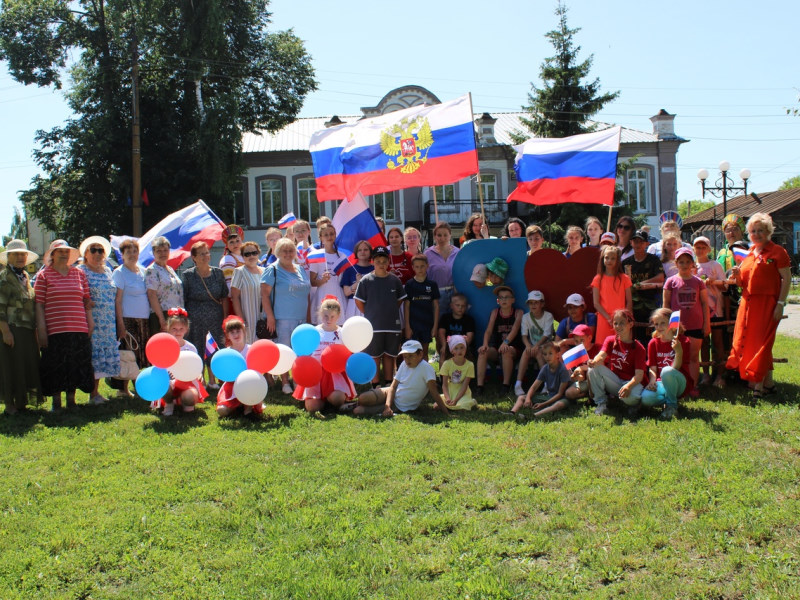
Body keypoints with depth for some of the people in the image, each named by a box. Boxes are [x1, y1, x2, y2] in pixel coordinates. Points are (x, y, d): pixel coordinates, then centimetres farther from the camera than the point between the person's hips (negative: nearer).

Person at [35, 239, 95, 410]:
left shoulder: (79, 273, 13)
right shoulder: (44, 275, 3)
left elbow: (87, 300, 16)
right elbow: (39, 304, -1)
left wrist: (90, 321, 8)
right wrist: (41, 330, -7)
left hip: (79, 329, 3)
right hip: (54, 330, -3)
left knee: (76, 366, 7)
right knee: (55, 367, 1)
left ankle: (71, 400, 19)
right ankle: (56, 403, 13)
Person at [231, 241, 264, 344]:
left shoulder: (264, 271, 13)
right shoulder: (239, 272, -1)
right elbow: (234, 297, -6)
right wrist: (241, 320, -13)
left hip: (263, 319, 5)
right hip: (248, 319, -5)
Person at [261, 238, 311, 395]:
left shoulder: (301, 270, 15)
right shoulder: (272, 270, -2)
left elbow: (307, 295, 19)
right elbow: (265, 294, -8)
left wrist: (309, 317, 14)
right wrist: (270, 317, -13)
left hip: (302, 318, 5)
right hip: (282, 319, -5)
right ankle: (285, 383, 10)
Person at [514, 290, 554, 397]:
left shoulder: (548, 316, -6)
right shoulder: (526, 317, 2)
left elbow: (546, 335, -16)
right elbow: (524, 335, -7)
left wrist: (537, 346, -32)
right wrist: (528, 345, -29)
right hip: (532, 346, 2)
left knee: (538, 352, -34)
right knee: (526, 351, -30)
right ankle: (518, 385, -37)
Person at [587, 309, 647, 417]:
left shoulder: (638, 348, -10)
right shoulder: (610, 340, 1)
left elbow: (639, 375, -17)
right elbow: (601, 355, -18)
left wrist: (629, 386, -39)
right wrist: (595, 362, -44)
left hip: (632, 382, -4)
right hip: (614, 381, 4)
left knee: (630, 397, -40)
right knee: (593, 368, -22)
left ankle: (634, 404, 1)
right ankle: (601, 403, -11)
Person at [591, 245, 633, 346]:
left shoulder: (624, 278, 7)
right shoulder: (598, 279, 5)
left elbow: (629, 302, 6)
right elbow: (596, 303, 0)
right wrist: (609, 318, -10)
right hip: (604, 321, -1)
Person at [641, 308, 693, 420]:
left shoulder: (682, 341, -6)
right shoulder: (653, 343, 6)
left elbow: (675, 368, -15)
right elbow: (653, 368, 2)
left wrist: (679, 351, -34)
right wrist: (652, 381, -19)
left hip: (680, 384, -3)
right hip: (661, 383, 3)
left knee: (667, 371, -39)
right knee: (646, 398, -32)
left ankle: (672, 404, -15)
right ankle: (669, 397, 0)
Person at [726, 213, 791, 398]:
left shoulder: (777, 252, -3)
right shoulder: (748, 254, 17)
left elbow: (787, 279, -9)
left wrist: (780, 303, -16)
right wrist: (737, 276, -2)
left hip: (767, 303, -7)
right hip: (748, 302, 7)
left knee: (761, 342, -6)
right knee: (746, 341, 5)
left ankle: (759, 384, 0)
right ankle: (768, 383, 16)